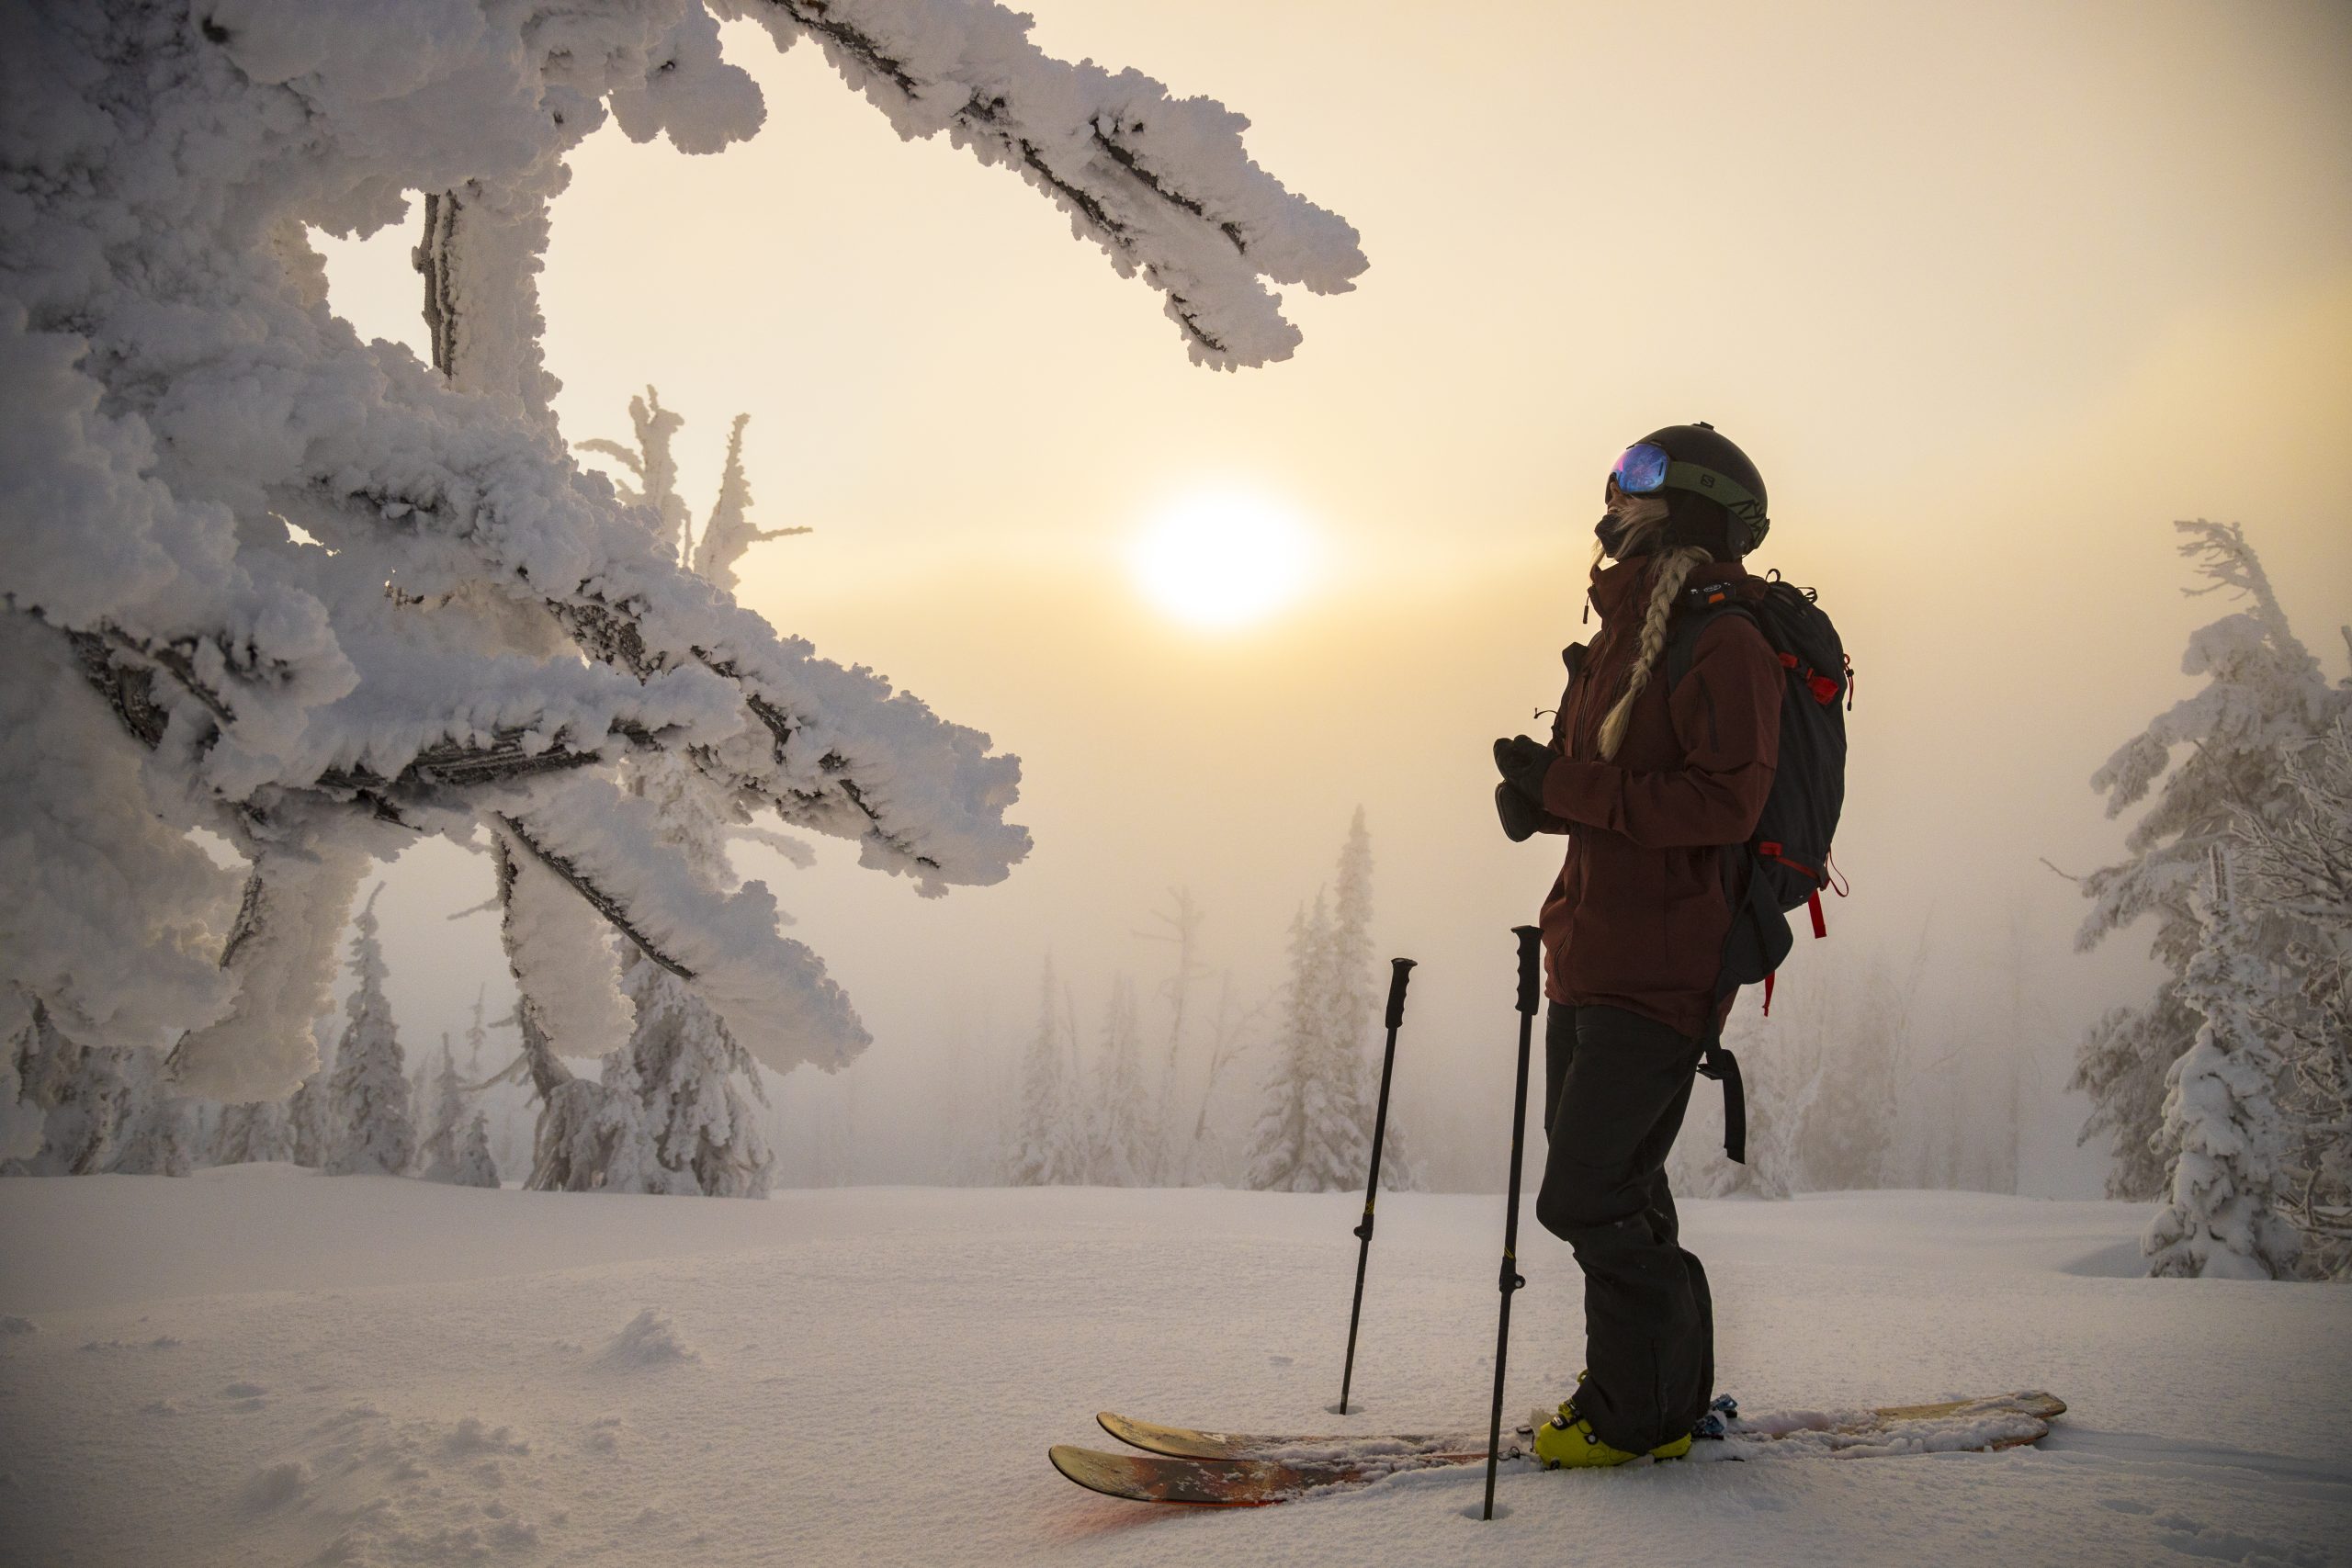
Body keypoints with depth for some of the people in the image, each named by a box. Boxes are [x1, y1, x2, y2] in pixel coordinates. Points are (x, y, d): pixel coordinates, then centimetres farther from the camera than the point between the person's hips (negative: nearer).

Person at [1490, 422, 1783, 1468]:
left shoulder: (1723, 642, -11)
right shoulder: (1624, 637, 18)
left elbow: (1723, 800, -22)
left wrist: (1564, 785, -20)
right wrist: (1538, 788, 0)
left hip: (1662, 968, -10)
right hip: (1592, 955, 10)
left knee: (1588, 1198, -9)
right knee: (1612, 1187, 15)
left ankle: (1643, 1410, 7)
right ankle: (1651, 1392, 28)